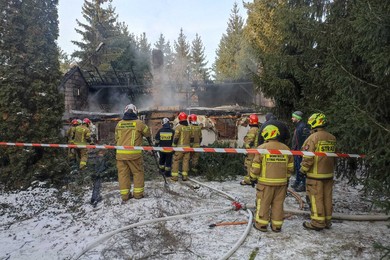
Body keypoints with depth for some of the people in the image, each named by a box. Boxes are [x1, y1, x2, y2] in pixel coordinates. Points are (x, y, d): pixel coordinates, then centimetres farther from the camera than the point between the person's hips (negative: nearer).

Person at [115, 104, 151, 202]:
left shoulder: (119, 124, 7)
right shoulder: (139, 123, -5)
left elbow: (117, 138, 16)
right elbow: (148, 133, 9)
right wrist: (149, 139, 31)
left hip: (120, 153, 4)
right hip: (134, 153, -4)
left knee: (123, 173, 10)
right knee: (138, 172, 10)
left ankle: (125, 195, 15)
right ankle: (138, 193, 16)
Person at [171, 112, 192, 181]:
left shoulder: (179, 127, -11)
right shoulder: (189, 128, 7)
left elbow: (175, 138, -13)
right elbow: (191, 138, 12)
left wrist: (174, 146, -6)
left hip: (180, 147, -5)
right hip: (187, 147, 5)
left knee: (176, 161, 3)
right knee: (186, 161, 10)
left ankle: (175, 176, 4)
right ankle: (185, 176, 11)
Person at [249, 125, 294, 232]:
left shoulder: (262, 148, -10)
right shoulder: (286, 148, 5)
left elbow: (256, 166, -8)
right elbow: (290, 167, 11)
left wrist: (253, 177, 6)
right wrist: (287, 178, 23)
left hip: (265, 182, -4)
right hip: (281, 182, 4)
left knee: (263, 203, 8)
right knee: (278, 204, 13)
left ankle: (261, 224, 17)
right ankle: (277, 226, 21)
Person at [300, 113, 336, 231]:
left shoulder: (313, 138, -15)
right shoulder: (332, 138, 7)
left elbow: (308, 158, -17)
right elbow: (334, 156, 15)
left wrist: (303, 170, -4)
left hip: (315, 174, -7)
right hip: (329, 174, 7)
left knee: (316, 198, 2)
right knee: (327, 198, 14)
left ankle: (318, 222, 9)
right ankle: (327, 221, 26)